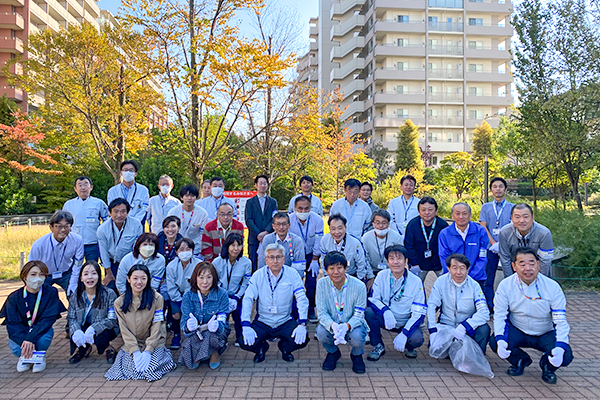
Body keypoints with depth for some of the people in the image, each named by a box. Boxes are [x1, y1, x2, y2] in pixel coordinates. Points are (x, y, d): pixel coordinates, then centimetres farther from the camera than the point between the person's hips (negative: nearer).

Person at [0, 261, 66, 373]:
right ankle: (24, 356, 9)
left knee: (44, 339, -34)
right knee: (15, 349, -30)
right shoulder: (14, 298, -10)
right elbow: (12, 324, -16)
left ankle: (40, 356, 2)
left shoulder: (51, 293, -13)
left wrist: (31, 339, -34)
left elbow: (48, 319, -20)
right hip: (20, 334, 1)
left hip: (41, 331, -1)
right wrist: (24, 341, -35)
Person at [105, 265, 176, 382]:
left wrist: (148, 351, -18)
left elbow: (156, 327, -8)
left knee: (149, 370, -21)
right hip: (131, 344, 2)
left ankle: (163, 354, 10)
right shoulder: (119, 303, -1)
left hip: (154, 343, -2)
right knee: (134, 371, -18)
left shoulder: (157, 298, -8)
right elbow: (125, 330, -3)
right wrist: (135, 352, -14)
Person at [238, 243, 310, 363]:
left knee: (302, 339, -25)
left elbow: (302, 299, -9)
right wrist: (246, 326, -20)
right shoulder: (258, 275, -5)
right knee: (244, 342, -23)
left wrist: (302, 324, -22)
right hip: (262, 322, 0)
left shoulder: (292, 274, -6)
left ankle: (285, 348, 12)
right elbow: (247, 299, -8)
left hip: (285, 322, 0)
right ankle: (261, 348, 15)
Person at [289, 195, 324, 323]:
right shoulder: (289, 220, -21)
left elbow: (318, 242, -9)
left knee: (312, 282, -4)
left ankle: (311, 311, 12)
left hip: (311, 255, 0)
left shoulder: (317, 219, -18)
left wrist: (314, 260, -7)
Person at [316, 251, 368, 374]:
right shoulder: (322, 284, -13)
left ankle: (357, 355, 7)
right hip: (331, 324, 1)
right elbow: (322, 312, -13)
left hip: (352, 324, -1)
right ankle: (332, 352, 7)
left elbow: (359, 315, -14)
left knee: (357, 337, -34)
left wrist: (346, 326, -36)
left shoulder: (359, 286, -17)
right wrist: (333, 326, -35)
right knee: (321, 332, -31)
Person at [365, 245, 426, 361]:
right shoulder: (382, 275, -9)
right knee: (369, 311, -27)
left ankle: (409, 346, 9)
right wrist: (385, 311, -30)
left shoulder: (416, 282, -14)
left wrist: (404, 334, -26)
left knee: (417, 339, -31)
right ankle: (378, 346, -3)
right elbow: (373, 299, -8)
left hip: (406, 322, -1)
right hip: (386, 320, 2)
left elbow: (419, 313, -14)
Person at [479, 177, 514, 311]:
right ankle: (490, 309, 9)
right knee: (488, 280, 0)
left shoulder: (512, 207, 9)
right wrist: (494, 243, -9)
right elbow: (483, 227, 4)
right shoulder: (485, 207, 12)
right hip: (491, 248, 1)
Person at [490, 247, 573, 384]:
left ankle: (547, 365, 11)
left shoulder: (553, 287, -16)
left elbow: (560, 321, -16)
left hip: (546, 334, 0)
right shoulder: (505, 285, -15)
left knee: (565, 356, -28)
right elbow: (500, 316, -12)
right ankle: (520, 360, 9)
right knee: (495, 343, -27)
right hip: (517, 332, 1)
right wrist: (501, 341, -31)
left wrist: (560, 348, -34)